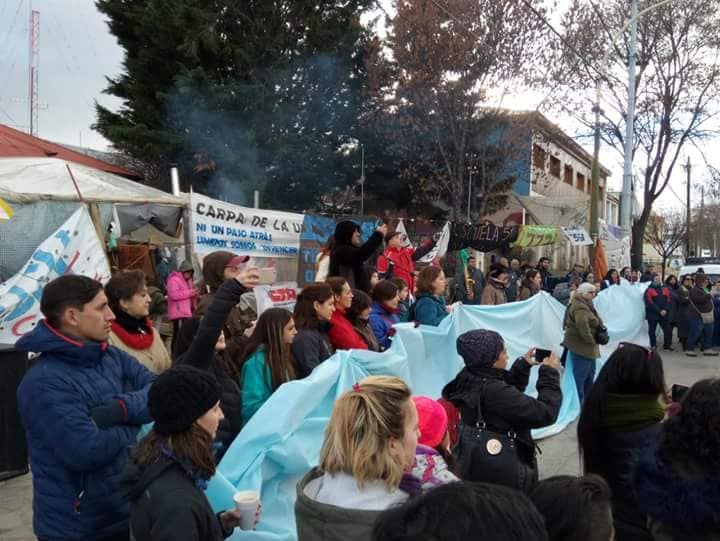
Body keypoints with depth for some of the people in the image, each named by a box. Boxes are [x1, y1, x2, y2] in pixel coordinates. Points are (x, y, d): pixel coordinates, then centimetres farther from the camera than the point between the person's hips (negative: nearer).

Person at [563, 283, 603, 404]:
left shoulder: (585, 305, 16)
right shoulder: (580, 307, -20)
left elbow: (594, 323, 24)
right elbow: (582, 325, -34)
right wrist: (591, 340, -21)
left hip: (587, 347, 11)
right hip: (581, 347, -11)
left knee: (590, 375, 20)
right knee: (579, 378, -6)